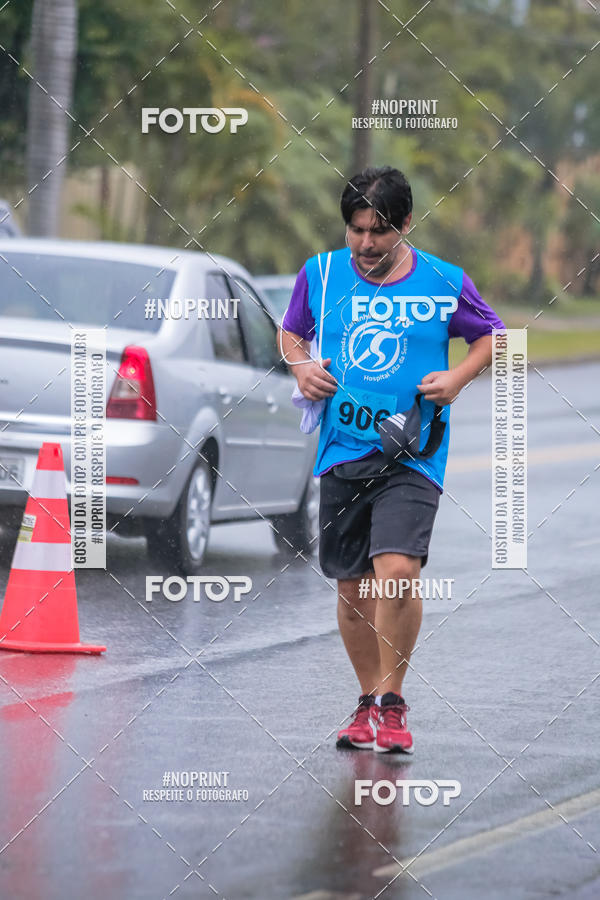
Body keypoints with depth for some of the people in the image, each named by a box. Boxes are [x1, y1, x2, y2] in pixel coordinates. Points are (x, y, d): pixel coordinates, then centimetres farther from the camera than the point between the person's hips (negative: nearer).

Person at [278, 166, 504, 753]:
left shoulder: (444, 283, -2)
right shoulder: (320, 274, 4)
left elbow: (492, 335, 13)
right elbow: (291, 332, 20)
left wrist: (459, 376, -5)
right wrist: (300, 366, 0)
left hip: (413, 456, -3)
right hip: (342, 450, 3)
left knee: (398, 569, -20)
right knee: (351, 586, 8)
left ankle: (391, 702, -6)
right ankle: (369, 703, 25)